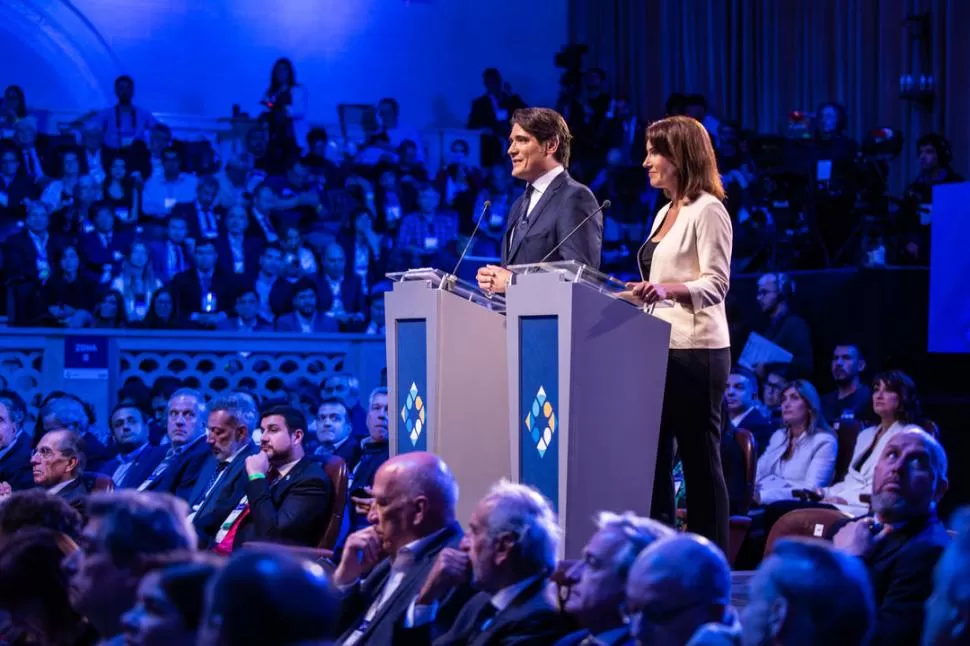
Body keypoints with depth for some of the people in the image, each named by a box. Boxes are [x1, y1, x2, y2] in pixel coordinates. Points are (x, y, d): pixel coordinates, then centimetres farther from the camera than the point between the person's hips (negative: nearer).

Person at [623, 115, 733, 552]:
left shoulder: (707, 211, -8)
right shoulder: (666, 213, 18)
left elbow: (716, 285, -17)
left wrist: (666, 290, -31)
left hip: (696, 351, -9)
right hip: (661, 348, 9)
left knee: (700, 459, -5)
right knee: (651, 455, 5)